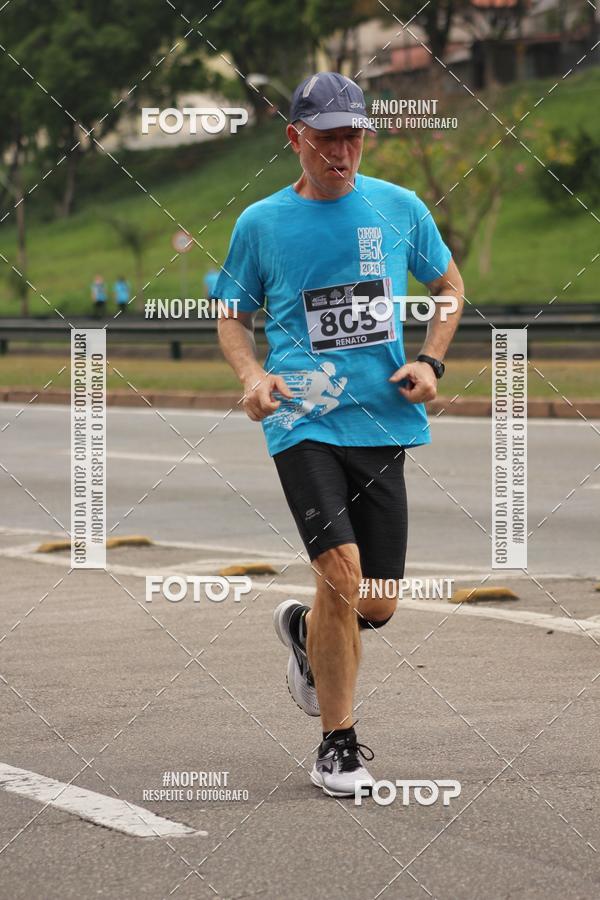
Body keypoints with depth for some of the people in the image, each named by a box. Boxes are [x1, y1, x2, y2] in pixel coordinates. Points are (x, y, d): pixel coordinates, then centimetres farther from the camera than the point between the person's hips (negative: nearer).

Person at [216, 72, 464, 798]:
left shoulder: (399, 208, 6)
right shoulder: (261, 223, 2)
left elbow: (449, 284, 20)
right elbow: (233, 317, 13)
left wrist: (431, 362, 4)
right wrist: (251, 375, -7)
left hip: (382, 420, 3)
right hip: (302, 419, -3)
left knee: (377, 605, 5)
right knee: (342, 571, -20)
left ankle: (303, 630, 43)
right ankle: (337, 744, -4)